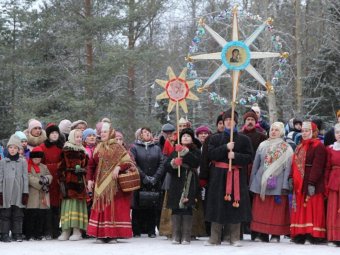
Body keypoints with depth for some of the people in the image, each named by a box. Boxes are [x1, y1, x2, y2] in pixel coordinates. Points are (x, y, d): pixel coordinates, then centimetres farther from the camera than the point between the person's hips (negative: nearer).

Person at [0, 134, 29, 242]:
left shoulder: (23, 162, 7)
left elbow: (25, 178, 7)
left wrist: (25, 193, 2)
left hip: (18, 192, 0)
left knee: (18, 214, 2)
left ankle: (17, 233, 8)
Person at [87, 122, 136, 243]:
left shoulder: (117, 147, 0)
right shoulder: (98, 148, 15)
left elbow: (127, 160, -7)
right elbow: (93, 164, 15)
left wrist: (118, 168, -21)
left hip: (113, 182, -5)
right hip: (101, 182, 5)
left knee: (114, 206, -6)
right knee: (101, 207, 1)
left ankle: (113, 234, -5)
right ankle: (101, 234, 2)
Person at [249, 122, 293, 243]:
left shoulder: (286, 148, 2)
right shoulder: (263, 146, 11)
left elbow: (287, 167, -2)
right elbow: (255, 164, 14)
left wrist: (285, 185, -9)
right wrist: (252, 182, 11)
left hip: (277, 184, -3)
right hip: (261, 182, 3)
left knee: (276, 210, -2)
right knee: (260, 210, 1)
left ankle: (276, 234, 4)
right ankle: (262, 233, 7)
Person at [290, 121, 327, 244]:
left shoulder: (318, 147, -8)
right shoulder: (300, 147, 19)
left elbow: (317, 166, -16)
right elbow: (295, 164, 20)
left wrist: (312, 183, -22)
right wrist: (292, 178, 6)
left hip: (311, 185, -8)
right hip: (299, 184, 8)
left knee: (312, 209, -8)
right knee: (300, 210, 7)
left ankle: (313, 234, -8)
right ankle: (300, 234, 9)